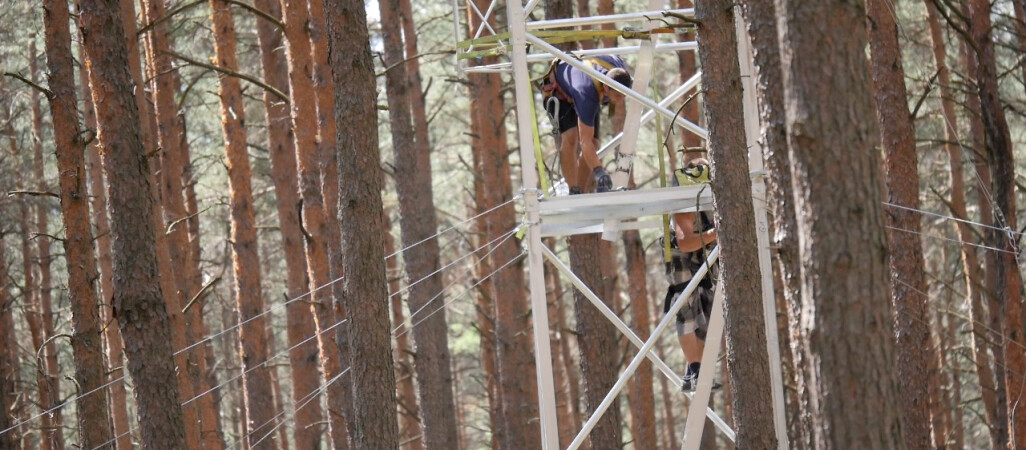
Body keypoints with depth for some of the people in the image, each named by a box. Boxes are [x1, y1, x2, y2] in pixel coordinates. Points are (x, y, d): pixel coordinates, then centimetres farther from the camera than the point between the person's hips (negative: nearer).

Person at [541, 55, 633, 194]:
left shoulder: (618, 65, -32)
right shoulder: (587, 94, -47)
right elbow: (585, 142, -47)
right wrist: (599, 172, -57)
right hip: (559, 89, -7)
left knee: (594, 144, -5)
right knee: (570, 137, -28)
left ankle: (581, 193, 2)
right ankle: (574, 192, -26)